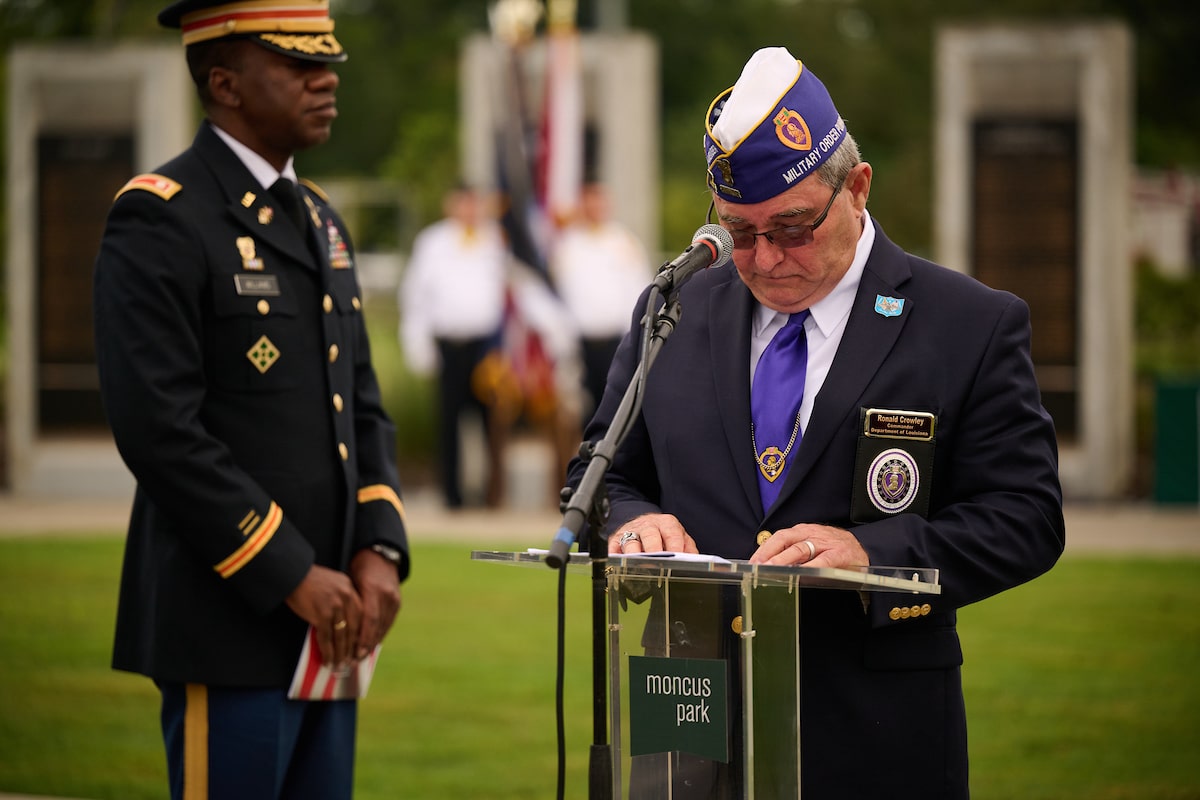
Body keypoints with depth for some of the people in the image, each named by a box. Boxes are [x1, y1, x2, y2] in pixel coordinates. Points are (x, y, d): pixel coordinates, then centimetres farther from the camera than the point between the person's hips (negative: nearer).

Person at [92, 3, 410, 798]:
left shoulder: (320, 220, 17)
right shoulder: (159, 222, -10)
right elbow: (161, 429, -18)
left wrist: (379, 550, 1)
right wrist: (291, 576, -17)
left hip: (330, 626, 8)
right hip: (230, 627, -8)